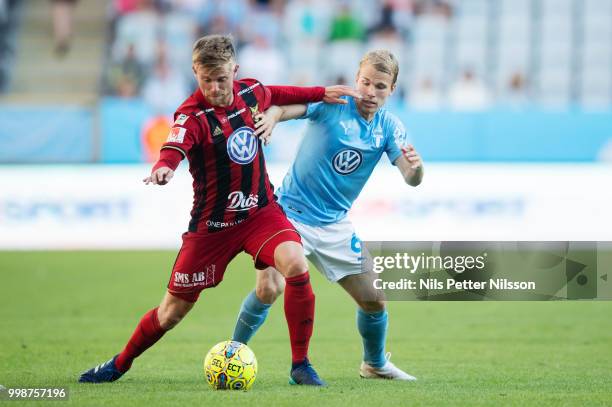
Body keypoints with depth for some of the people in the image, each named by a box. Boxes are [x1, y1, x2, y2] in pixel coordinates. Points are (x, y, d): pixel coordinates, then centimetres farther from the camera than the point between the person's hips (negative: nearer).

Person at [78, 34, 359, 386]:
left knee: (296, 265, -27)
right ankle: (120, 364, 34)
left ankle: (301, 366, -11)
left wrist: (321, 93, 24)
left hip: (261, 211, 3)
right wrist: (164, 168, -64)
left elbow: (276, 94, 23)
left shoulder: (251, 91, -3)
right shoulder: (193, 116, -20)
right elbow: (176, 146, -43)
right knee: (173, 310, 7)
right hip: (212, 223, -3)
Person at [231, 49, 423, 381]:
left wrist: (416, 166, -34)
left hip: (334, 225, 5)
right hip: (290, 213, -5)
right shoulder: (331, 103, -13)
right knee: (269, 289, -23)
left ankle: (375, 364, 35)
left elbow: (411, 179, -10)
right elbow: (282, 108, -27)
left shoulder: (389, 127, -1)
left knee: (374, 300, 7)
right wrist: (268, 120, -50)